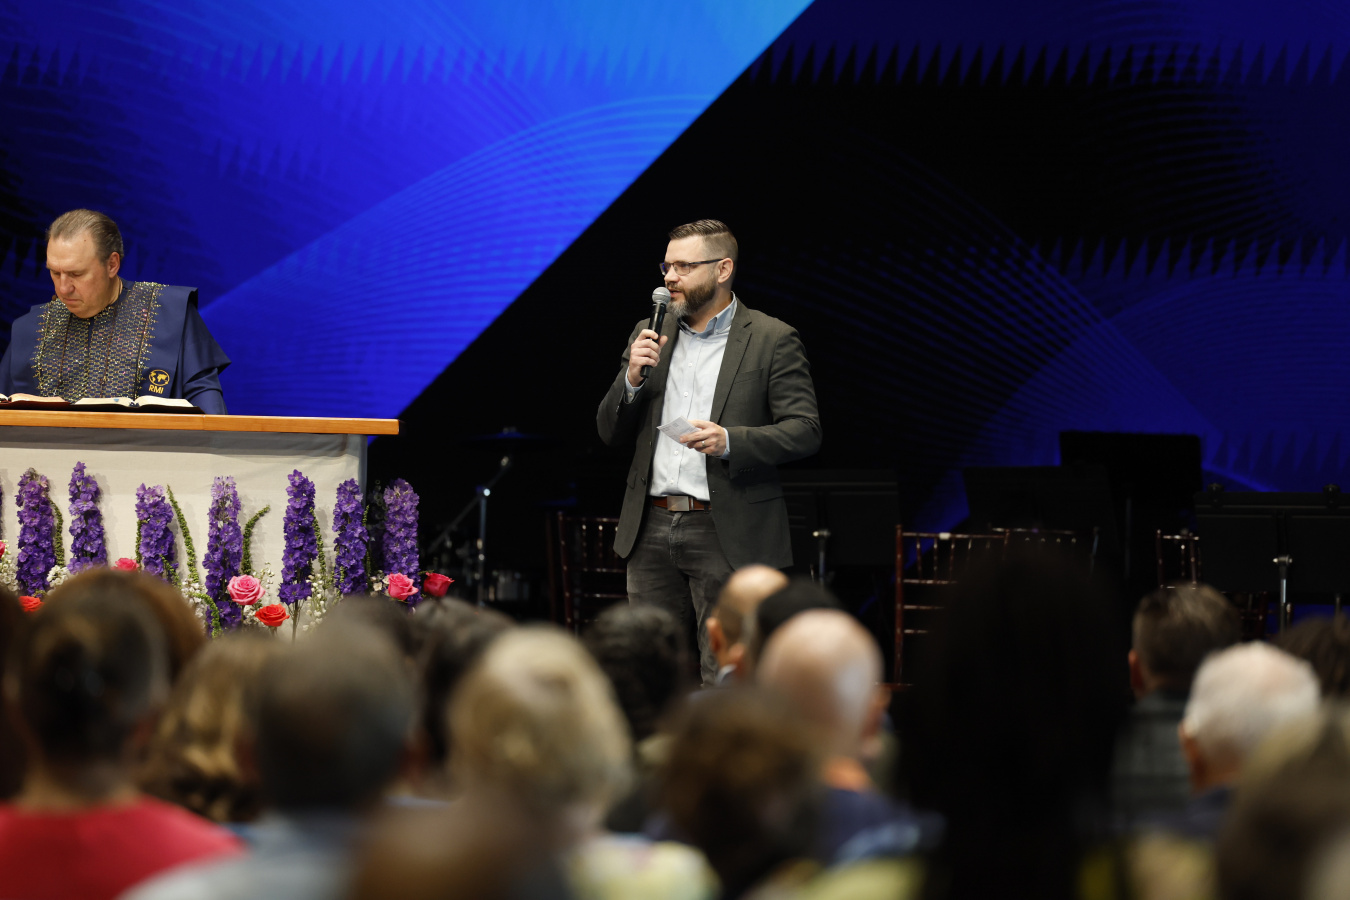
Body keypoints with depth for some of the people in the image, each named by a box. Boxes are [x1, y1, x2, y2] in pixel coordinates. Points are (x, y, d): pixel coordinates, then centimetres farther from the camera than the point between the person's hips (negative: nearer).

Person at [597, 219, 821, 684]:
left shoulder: (773, 340, -1)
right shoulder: (650, 335, 13)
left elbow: (806, 431, -7)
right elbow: (610, 432, 14)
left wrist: (729, 441, -21)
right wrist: (632, 378, -6)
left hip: (726, 535, -5)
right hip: (653, 530, 5)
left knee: (724, 677, -4)